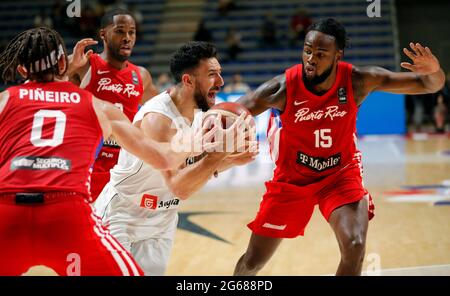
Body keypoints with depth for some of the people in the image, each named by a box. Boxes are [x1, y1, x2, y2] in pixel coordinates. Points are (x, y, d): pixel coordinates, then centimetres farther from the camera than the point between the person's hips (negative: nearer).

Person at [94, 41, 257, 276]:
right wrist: (222, 149, -38)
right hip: (121, 218, -8)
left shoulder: (199, 112, -2)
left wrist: (231, 160, -8)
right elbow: (179, 187, -36)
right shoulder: (157, 118, -28)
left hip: (160, 221, 8)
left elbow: (198, 168, 10)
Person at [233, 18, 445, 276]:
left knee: (355, 248, -22)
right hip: (292, 177, 0)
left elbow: (429, 85, -17)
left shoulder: (358, 80, -22)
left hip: (341, 173, 0)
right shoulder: (283, 87, -27)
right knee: (253, 261, 6)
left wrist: (434, 71, -42)